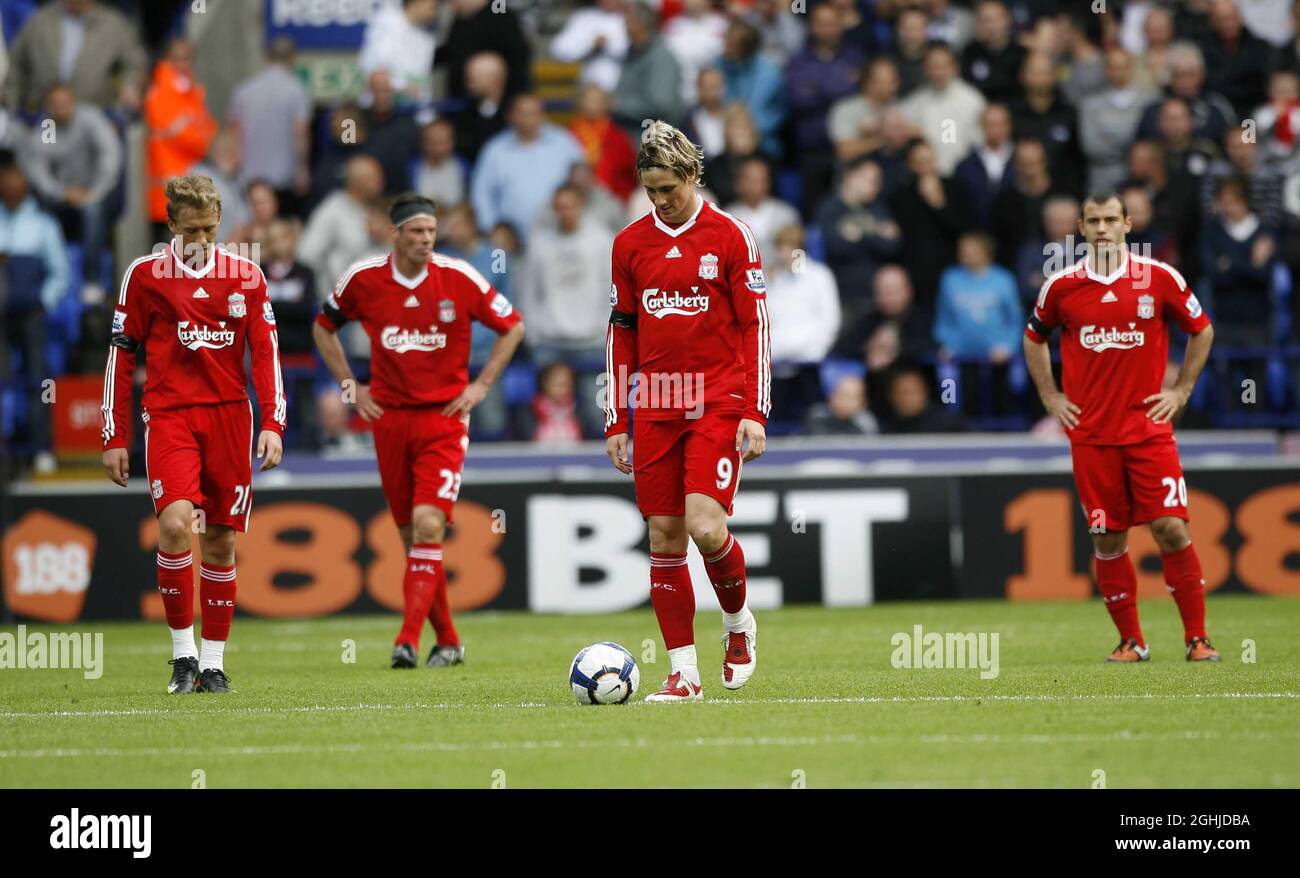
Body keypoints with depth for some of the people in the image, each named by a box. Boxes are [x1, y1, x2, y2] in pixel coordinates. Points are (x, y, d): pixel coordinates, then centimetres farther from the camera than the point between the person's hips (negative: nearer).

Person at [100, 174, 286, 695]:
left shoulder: (245, 276, 6)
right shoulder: (145, 275, 2)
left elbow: (265, 353, 7)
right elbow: (121, 357, 6)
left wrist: (272, 424, -5)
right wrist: (114, 438, 3)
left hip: (229, 416, 2)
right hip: (168, 414, -2)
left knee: (221, 541, 4)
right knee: (175, 524, -21)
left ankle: (213, 662, 15)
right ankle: (182, 653, -8)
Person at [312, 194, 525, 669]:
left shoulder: (459, 278, -7)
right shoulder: (363, 279, -2)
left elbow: (512, 326, 6)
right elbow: (323, 327, 16)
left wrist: (480, 385, 0)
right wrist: (350, 387, 8)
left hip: (444, 416, -3)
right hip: (389, 416, 3)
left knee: (428, 526, -17)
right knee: (411, 534, 6)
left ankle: (409, 638, -19)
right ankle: (447, 640, 19)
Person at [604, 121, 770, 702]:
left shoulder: (730, 237, -2)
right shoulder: (630, 244, 9)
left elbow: (756, 326, -2)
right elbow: (621, 334, 14)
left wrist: (755, 412, -9)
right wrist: (615, 423, 10)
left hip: (718, 404, -4)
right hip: (656, 409, 4)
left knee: (706, 526, -17)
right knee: (664, 537, 0)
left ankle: (738, 621, 12)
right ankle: (683, 671, 6)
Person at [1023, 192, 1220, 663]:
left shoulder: (1159, 278, -2)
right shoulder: (1061, 286, 2)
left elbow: (1202, 330, 11)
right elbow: (1034, 338, 19)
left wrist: (1181, 391, 5)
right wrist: (1050, 397, 11)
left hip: (1149, 428, -1)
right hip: (1091, 434, 1)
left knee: (1172, 529, -9)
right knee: (1107, 540, 1)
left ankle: (1197, 638, 0)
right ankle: (1131, 640, 13)